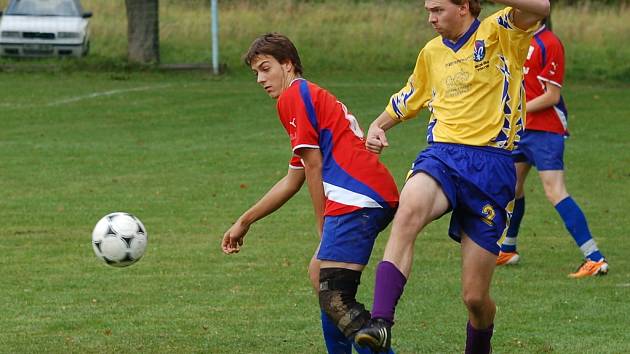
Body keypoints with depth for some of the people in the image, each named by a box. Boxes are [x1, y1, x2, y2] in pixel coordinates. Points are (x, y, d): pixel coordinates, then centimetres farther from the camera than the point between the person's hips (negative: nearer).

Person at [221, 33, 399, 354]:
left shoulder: (293, 96, 2)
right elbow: (292, 181, 38)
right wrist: (244, 222, 44)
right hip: (378, 195, 10)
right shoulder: (312, 96, 31)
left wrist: (323, 227, 1)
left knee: (333, 296, -16)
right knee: (319, 273, 22)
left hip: (357, 200, -10)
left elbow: (314, 168, -4)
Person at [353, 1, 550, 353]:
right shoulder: (432, 53, 19)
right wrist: (378, 125, 16)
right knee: (409, 209, -37)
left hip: (491, 165, -3)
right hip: (441, 155, 3)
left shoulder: (499, 33, 1)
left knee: (475, 297, 0)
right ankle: (380, 324, -45)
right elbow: (407, 99, 35)